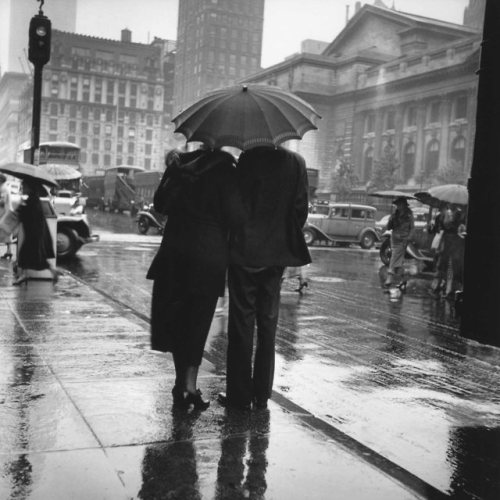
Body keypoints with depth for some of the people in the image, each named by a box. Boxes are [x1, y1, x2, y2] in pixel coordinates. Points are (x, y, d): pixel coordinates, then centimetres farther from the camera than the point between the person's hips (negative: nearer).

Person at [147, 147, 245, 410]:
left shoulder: (182, 166, 6)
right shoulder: (224, 172, -7)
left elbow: (160, 205, 13)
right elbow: (235, 217, -11)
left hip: (173, 253, 4)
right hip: (209, 257, -3)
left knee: (176, 318, 14)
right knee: (198, 320, 4)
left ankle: (182, 382, 20)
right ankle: (189, 384, 1)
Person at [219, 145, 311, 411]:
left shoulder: (249, 158, -11)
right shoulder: (296, 162, 1)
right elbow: (301, 209, 2)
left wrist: (233, 238, 3)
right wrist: (287, 240, 13)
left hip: (244, 252, -4)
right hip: (277, 254, 4)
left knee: (241, 322, 5)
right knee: (267, 324, 13)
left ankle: (240, 395, 10)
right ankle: (262, 394, 20)